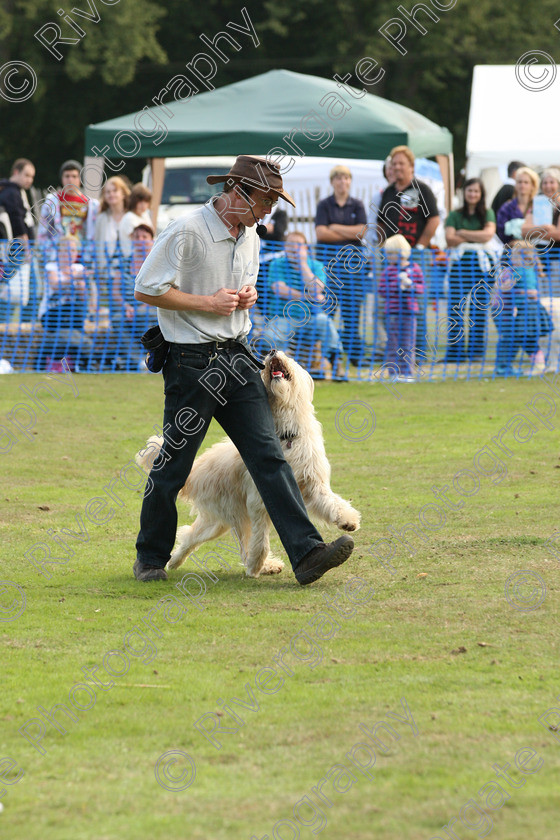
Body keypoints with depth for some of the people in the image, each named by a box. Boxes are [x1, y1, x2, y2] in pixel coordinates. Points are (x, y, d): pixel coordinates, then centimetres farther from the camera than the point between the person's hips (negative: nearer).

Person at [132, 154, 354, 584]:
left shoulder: (249, 237, 12)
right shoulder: (186, 233, -14)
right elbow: (146, 290, -14)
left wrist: (248, 295, 5)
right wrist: (207, 303, -16)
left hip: (237, 356, 7)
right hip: (191, 362, -7)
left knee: (269, 455, -5)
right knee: (172, 467, 2)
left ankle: (307, 552, -15)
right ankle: (151, 557, 21)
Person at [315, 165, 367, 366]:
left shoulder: (357, 205, 12)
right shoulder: (324, 205, 6)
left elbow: (361, 231, -1)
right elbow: (321, 233, -7)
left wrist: (335, 228, -4)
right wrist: (350, 233, -5)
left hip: (352, 259, 1)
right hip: (328, 257, -1)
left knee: (352, 310, -2)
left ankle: (355, 354, 1)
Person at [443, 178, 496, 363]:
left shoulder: (488, 214, 14)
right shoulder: (455, 215, 12)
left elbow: (489, 233, -4)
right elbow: (450, 239, -2)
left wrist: (463, 233, -1)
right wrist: (477, 238, -1)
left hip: (482, 264, 0)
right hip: (460, 263, 0)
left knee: (479, 309, -2)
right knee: (455, 309, -6)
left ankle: (477, 353, 2)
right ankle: (454, 353, -5)